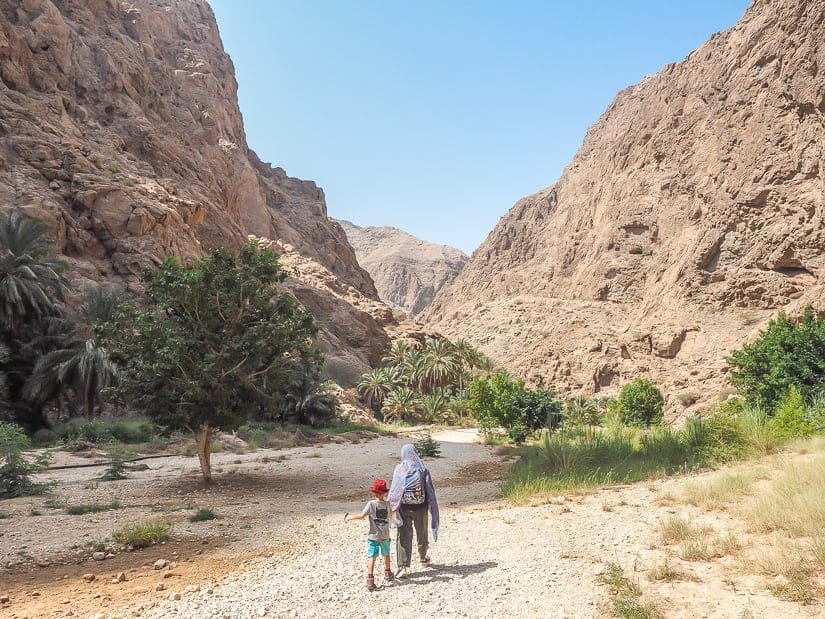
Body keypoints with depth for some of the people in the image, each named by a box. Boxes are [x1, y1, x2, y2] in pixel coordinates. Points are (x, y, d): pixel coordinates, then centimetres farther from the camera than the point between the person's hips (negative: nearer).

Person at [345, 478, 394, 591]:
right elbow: (390, 514, 16)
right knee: (386, 554, 24)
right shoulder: (387, 504, -3)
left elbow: (362, 516, -21)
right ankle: (388, 573, 42)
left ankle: (370, 580, -15)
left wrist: (350, 517, -7)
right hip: (385, 536, 4)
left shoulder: (371, 504, -15)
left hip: (373, 536, -4)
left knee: (371, 557, -4)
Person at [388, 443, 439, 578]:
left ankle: (403, 567, -7)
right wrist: (433, 509, 3)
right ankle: (423, 558, 41)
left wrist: (391, 507, 0)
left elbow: (393, 491, -8)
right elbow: (430, 490, -5)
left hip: (404, 508, -1)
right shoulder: (423, 469, -6)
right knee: (422, 533, 21)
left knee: (404, 536, 2)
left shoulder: (399, 469, -8)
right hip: (421, 507, 2)